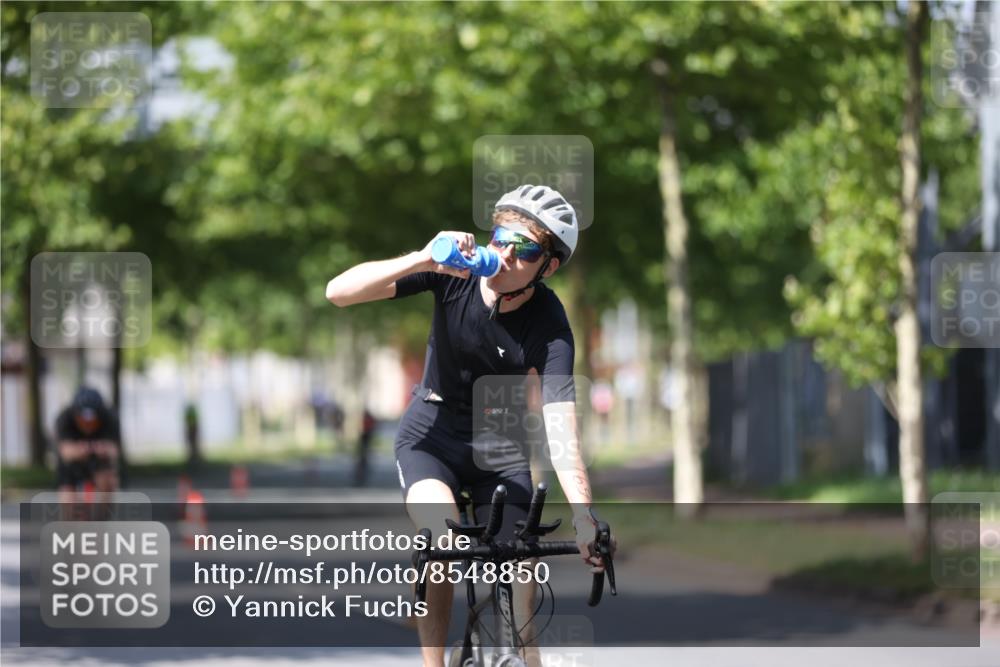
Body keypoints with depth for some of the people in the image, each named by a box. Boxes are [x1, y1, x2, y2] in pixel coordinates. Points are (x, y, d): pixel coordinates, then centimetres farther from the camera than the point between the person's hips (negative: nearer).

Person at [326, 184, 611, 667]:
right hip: (431, 434, -1)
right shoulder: (455, 273, -20)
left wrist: (584, 518, -47)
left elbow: (560, 426, -33)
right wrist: (423, 261, -41)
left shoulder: (549, 326, -23)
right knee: (443, 535, -29)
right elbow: (339, 292, -26)